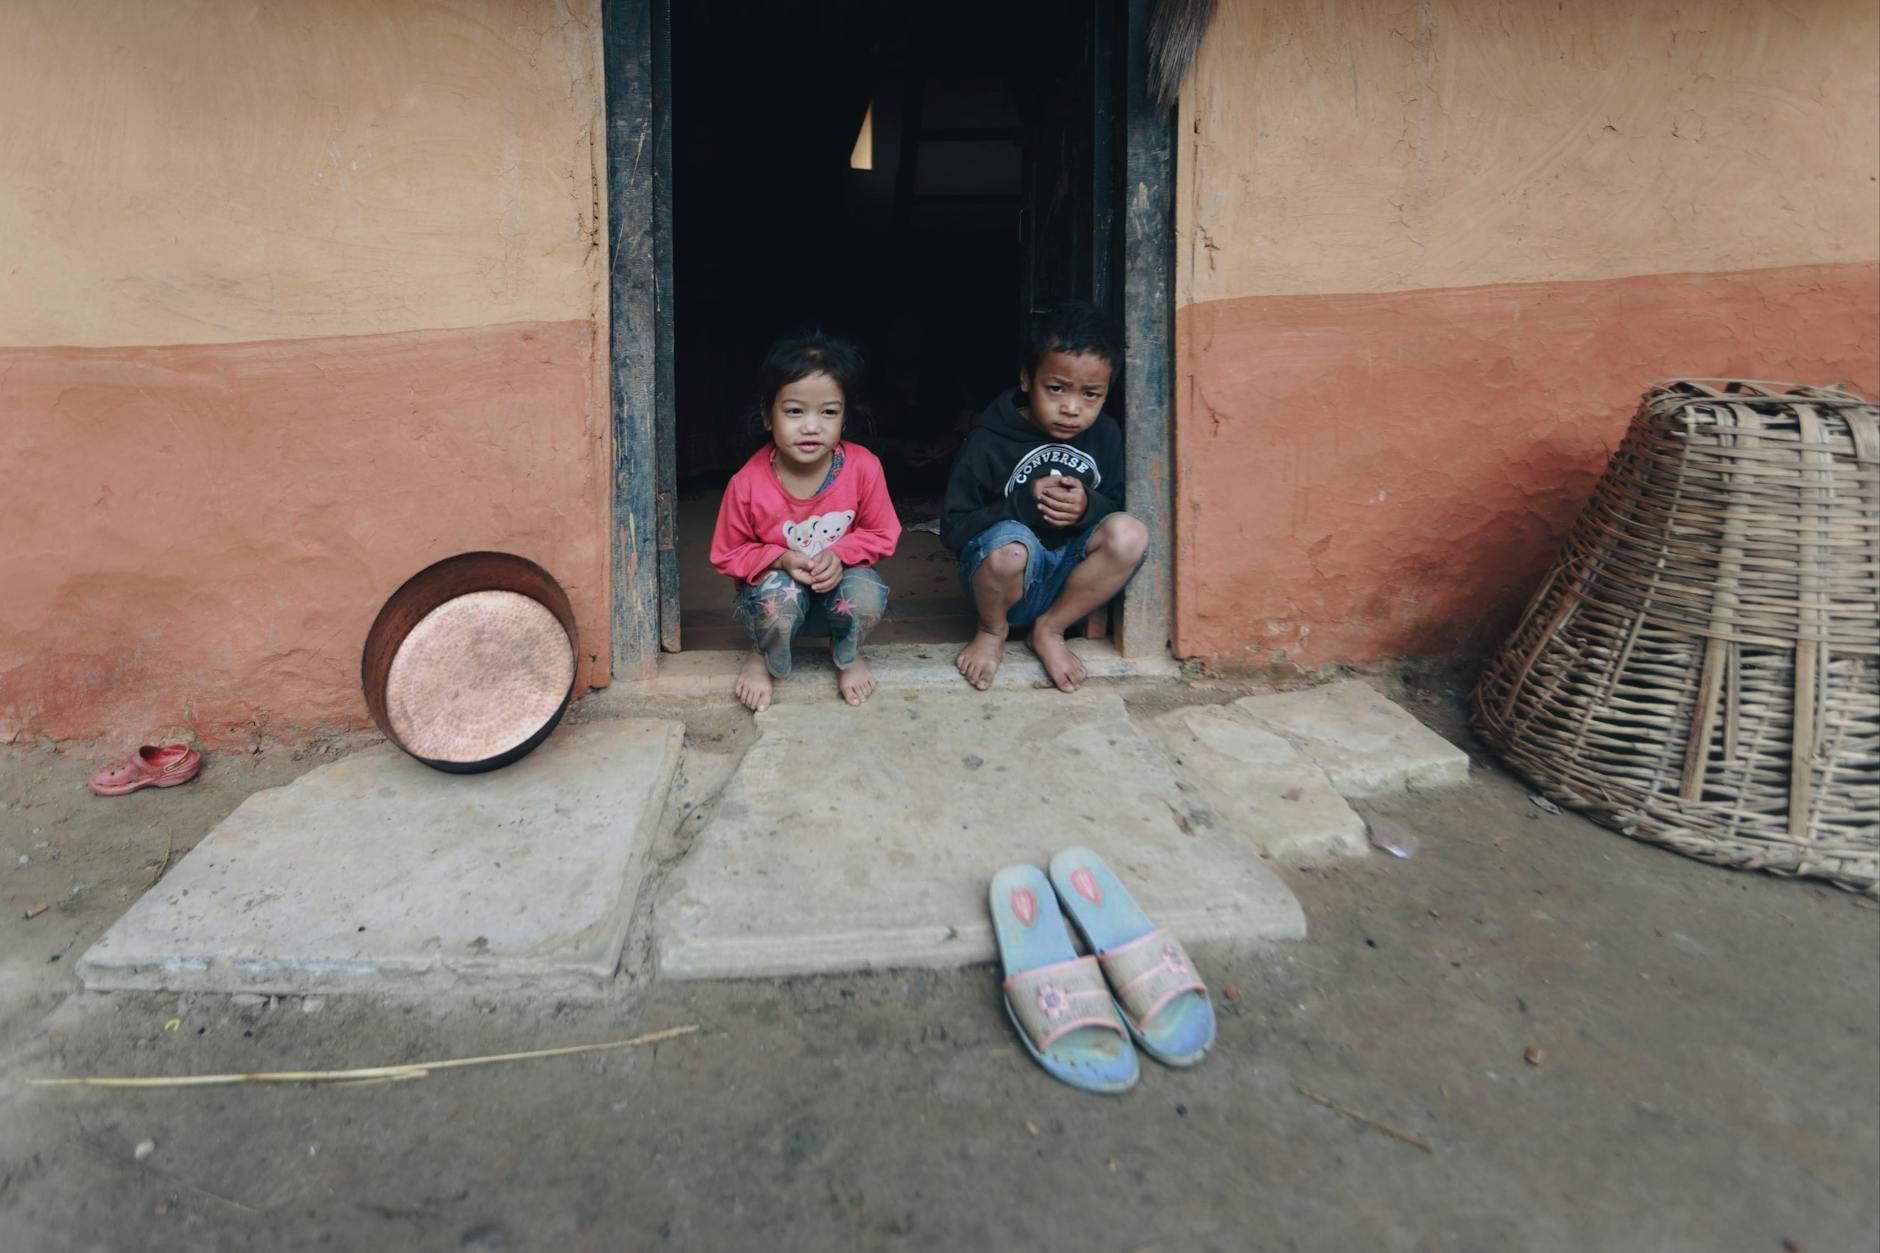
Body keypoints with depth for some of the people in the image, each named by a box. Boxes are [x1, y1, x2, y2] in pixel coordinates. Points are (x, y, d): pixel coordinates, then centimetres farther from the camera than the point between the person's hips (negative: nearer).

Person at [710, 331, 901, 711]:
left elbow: (881, 535, -5)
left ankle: (847, 654, 5)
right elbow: (727, 555, -8)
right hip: (773, 588, -1)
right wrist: (781, 559, -26)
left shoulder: (863, 467, -19)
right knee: (779, 592, -37)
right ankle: (763, 658, 1)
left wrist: (840, 554, -25)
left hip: (840, 581, 1)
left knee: (867, 592, -33)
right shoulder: (748, 484, -22)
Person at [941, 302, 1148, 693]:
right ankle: (992, 631, -3)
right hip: (1004, 577, -3)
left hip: (1070, 577, 4)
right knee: (1009, 545, -38)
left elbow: (1119, 508, 5)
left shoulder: (1105, 436, -1)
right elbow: (953, 528, -13)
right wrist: (1023, 504, -27)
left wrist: (1089, 507, -20)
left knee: (1130, 534, -23)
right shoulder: (988, 444, -13)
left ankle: (1049, 630, -4)